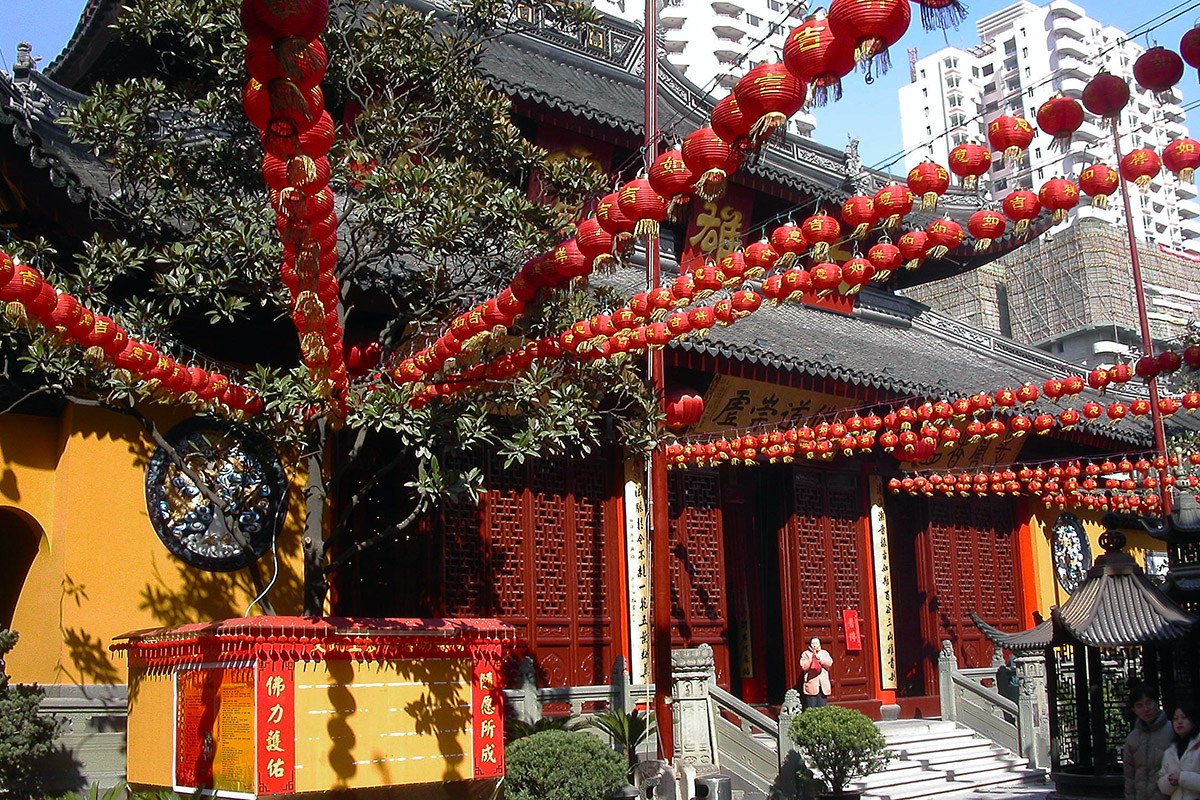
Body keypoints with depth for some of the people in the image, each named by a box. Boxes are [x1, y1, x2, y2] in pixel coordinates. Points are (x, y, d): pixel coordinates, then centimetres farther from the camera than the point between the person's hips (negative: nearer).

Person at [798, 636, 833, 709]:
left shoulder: (824, 653, 14)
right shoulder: (806, 654, 6)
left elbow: (829, 663, -3)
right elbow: (804, 667, -8)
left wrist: (819, 658, -12)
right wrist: (812, 658, -14)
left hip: (823, 686, 3)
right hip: (811, 686, -2)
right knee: (811, 709, -5)